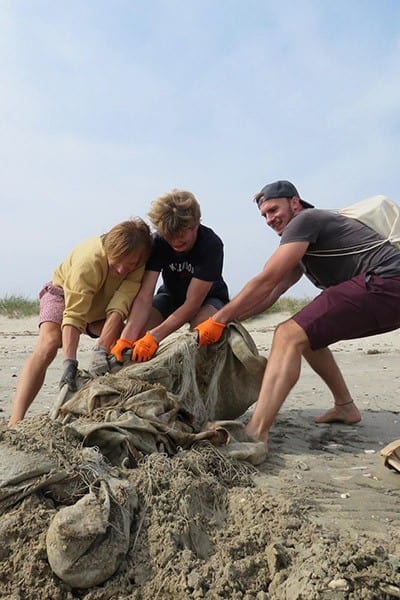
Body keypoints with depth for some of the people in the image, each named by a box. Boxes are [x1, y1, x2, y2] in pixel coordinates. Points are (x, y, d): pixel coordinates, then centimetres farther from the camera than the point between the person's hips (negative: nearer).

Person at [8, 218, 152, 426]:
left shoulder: (140, 265, -29)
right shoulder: (87, 260, -40)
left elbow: (119, 307, -36)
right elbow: (73, 315, -43)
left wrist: (101, 349, -47)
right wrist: (69, 362, -49)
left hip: (101, 305, 5)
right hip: (63, 292, -4)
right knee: (48, 345, -27)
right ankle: (15, 422, -31)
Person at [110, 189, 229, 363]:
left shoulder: (211, 244, -34)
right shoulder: (157, 242, -25)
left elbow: (193, 302, -35)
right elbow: (144, 296, -33)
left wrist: (154, 336, -44)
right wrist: (126, 338, -48)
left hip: (208, 297, -3)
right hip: (171, 295, 3)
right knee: (137, 325, -24)